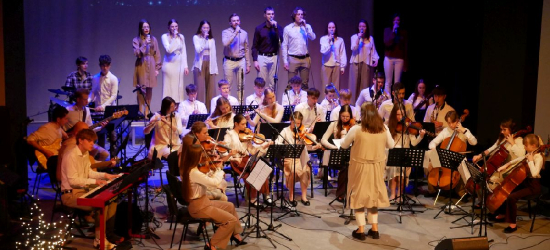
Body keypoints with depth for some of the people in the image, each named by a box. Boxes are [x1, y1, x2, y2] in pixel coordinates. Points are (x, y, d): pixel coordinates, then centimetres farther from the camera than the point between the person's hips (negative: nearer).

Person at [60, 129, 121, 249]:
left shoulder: (85, 154, 8)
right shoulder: (71, 155, -20)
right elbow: (73, 180, -25)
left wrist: (105, 175, 3)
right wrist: (94, 181, -27)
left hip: (83, 190, 9)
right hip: (71, 194, -9)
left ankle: (109, 234, 6)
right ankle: (99, 240, -15)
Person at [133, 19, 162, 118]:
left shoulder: (153, 39, 9)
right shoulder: (136, 40, 3)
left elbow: (157, 54, 9)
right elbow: (137, 53, -8)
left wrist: (157, 68, 4)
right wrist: (145, 44, -17)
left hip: (151, 67, 2)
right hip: (141, 66, -2)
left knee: (149, 90, 2)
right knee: (141, 90, -6)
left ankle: (147, 112, 9)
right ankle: (141, 113, -2)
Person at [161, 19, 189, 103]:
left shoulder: (181, 37, 8)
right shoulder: (165, 36, -3)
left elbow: (184, 52, 11)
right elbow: (169, 49, -16)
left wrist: (185, 66, 7)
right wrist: (174, 38, -17)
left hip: (179, 64, 4)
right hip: (169, 64, -4)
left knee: (179, 86, 4)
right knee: (169, 86, -3)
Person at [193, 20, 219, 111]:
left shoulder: (212, 39, 14)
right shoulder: (196, 37, 3)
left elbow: (213, 54, 15)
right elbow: (198, 50, -12)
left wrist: (215, 68, 10)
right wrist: (204, 39, -14)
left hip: (210, 65, 3)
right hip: (200, 65, -3)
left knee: (211, 88, 0)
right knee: (200, 88, -6)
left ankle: (210, 109, 4)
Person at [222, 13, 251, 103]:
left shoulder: (244, 33, 9)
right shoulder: (225, 32, 0)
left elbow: (246, 49, 12)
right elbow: (225, 43, -20)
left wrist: (248, 64, 9)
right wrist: (235, 33, -20)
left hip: (241, 61, 3)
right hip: (229, 62, -3)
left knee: (241, 86, 5)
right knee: (227, 86, -1)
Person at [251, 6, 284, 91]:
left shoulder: (278, 27, 5)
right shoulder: (259, 28, 2)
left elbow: (281, 40, -11)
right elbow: (254, 46, 2)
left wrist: (275, 27, -17)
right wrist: (255, 60, -7)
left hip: (274, 57, 1)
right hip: (262, 57, -1)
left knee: (272, 83, 4)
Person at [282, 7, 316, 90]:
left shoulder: (307, 27, 9)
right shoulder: (288, 28, 2)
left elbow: (313, 38, -8)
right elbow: (284, 45, 1)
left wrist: (305, 26, -12)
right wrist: (285, 61, -5)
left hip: (305, 59, 2)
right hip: (293, 59, -2)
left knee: (305, 83, 6)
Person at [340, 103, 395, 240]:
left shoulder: (356, 129, -16)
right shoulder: (384, 129, -5)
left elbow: (344, 145, -2)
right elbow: (391, 145, 9)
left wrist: (348, 136, 17)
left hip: (360, 167, -4)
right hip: (376, 167, 4)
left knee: (359, 196, 8)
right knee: (373, 194, 18)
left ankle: (361, 230, 11)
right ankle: (374, 229, 21)